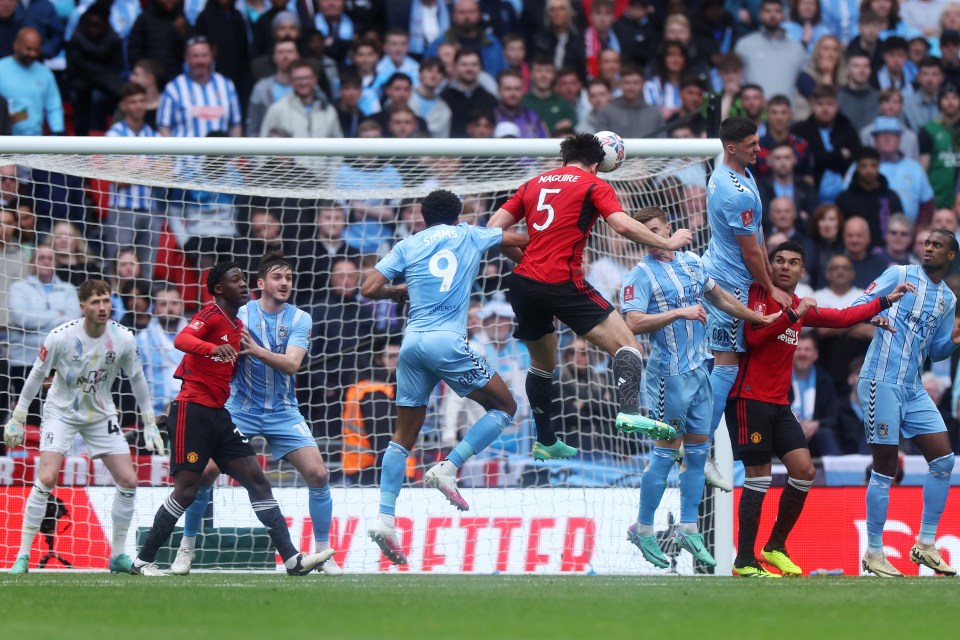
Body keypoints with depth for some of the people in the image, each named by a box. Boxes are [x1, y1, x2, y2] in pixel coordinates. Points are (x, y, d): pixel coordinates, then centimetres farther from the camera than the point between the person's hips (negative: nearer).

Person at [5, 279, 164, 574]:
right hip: (61, 413, -3)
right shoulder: (61, 337, -21)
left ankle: (118, 555, 11)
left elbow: (138, 380, 1)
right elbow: (36, 376, -8)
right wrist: (16, 420, -5)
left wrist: (150, 426, 3)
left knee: (128, 481, -5)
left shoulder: (123, 339, -14)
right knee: (46, 479, -19)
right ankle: (22, 557, -11)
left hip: (102, 416, 3)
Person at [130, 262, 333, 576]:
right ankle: (143, 560, 2)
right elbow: (181, 340, -28)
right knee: (186, 489, -9)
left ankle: (291, 558, -3)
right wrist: (213, 348, -46)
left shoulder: (239, 327, 17)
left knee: (257, 480, 0)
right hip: (193, 410, -8)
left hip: (219, 414, 8)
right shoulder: (212, 315, -8)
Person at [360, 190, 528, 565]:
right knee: (504, 407, 11)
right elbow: (523, 240, 26)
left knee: (404, 435, 9)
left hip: (412, 342, 4)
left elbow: (369, 289, 7)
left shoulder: (408, 245, 14)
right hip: (446, 341, -4)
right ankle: (449, 468, -6)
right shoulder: (468, 236, 13)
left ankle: (384, 517, -4)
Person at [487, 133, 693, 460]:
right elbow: (624, 225, -10)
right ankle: (630, 411, -30)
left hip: (523, 284, 6)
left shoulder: (533, 184, 19)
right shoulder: (594, 186, 5)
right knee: (625, 343, -6)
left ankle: (545, 441, 29)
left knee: (542, 363, 23)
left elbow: (494, 228, 14)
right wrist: (667, 243, 1)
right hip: (562, 283, -6)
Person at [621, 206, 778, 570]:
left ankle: (688, 529, 15)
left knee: (698, 449, 8)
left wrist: (761, 319, 26)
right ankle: (643, 530, 6)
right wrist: (679, 312, -27)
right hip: (670, 373, -7)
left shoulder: (691, 263, 10)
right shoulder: (640, 275, -10)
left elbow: (721, 299, 22)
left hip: (699, 370, 7)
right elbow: (634, 323, -22)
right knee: (667, 450, -3)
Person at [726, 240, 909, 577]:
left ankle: (775, 548, 17)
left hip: (779, 403, 8)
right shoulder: (758, 293, -6)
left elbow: (842, 317, 27)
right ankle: (744, 562, -7)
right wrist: (793, 315, -23)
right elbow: (753, 336, -21)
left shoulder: (800, 307, 15)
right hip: (750, 398, -8)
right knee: (758, 477, -11)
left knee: (804, 471, 3)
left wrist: (885, 301, 23)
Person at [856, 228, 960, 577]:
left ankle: (925, 545, 11)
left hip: (913, 390, 7)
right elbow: (859, 306, -6)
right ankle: (874, 554, 4)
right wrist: (877, 314, -29)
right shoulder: (900, 275, -2)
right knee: (884, 470, -5)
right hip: (882, 384, -7)